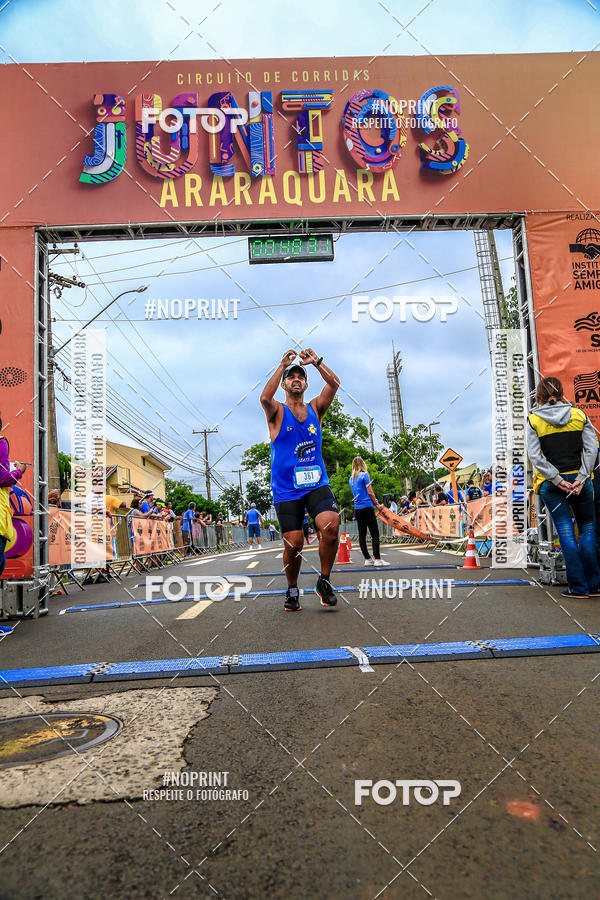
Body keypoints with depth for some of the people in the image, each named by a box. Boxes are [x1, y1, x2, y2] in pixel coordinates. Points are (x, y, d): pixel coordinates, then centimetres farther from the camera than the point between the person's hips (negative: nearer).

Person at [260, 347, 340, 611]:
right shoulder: (277, 412, 3)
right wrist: (282, 365, -17)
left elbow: (334, 384, -3)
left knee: (331, 525, -22)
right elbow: (265, 397, -21)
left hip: (317, 483, 2)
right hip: (286, 489, -2)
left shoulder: (315, 409, 12)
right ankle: (292, 590, 22)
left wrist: (315, 361, -8)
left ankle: (324, 582, -2)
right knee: (293, 544, -4)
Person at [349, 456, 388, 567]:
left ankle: (367, 559, 11)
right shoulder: (364, 475, -5)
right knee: (375, 533, -5)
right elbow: (370, 492, -8)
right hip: (367, 507, -7)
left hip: (357, 508, 7)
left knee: (362, 534, 7)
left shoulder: (351, 479, 14)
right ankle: (377, 559, -9)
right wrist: (377, 504, 2)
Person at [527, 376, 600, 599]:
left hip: (550, 484, -1)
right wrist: (581, 478, -10)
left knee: (566, 532, 2)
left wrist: (557, 479, -9)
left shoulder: (533, 420, 0)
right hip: (579, 479, 1)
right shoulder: (579, 414, 4)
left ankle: (579, 587, 4)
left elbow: (536, 456, -9)